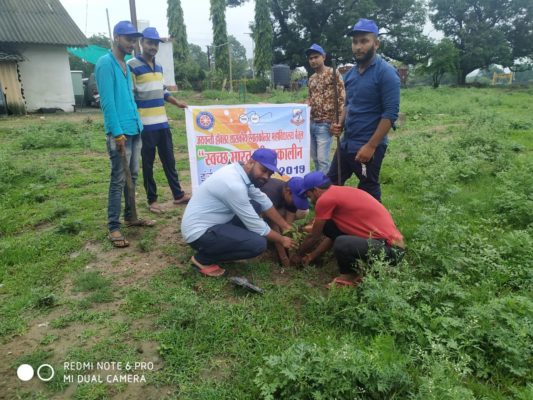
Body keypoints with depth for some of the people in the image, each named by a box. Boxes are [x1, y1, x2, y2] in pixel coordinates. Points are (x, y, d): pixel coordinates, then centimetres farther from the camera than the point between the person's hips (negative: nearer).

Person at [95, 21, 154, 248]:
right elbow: (107, 101, -16)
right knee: (118, 180, -5)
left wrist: (138, 124, 15)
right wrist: (117, 132, -20)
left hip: (134, 130, 9)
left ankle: (130, 217, 27)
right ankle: (113, 227, 3)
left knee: (132, 176, 14)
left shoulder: (126, 65, 17)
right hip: (119, 132, -9)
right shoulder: (106, 63, -9)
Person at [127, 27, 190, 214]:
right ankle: (152, 200, 12)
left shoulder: (159, 67, 14)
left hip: (163, 123, 7)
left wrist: (177, 103, 18)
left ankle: (178, 195, 20)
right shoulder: (132, 66, -9)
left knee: (169, 160, 11)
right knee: (148, 163, 3)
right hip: (146, 125, -7)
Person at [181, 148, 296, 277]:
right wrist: (281, 240, -5)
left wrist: (286, 226, 12)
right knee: (258, 243, -21)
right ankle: (203, 258, -2)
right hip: (199, 232, -10)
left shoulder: (241, 172, 0)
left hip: (213, 221, 10)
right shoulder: (234, 184, -28)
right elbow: (255, 224, -19)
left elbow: (263, 201, 12)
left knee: (255, 205, 10)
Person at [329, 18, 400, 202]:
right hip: (346, 143, 8)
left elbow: (390, 114, -18)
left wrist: (371, 146, -21)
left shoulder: (386, 73, -13)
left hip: (368, 147, -8)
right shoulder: (351, 73, 10)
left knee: (368, 193, 6)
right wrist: (340, 124, 1)